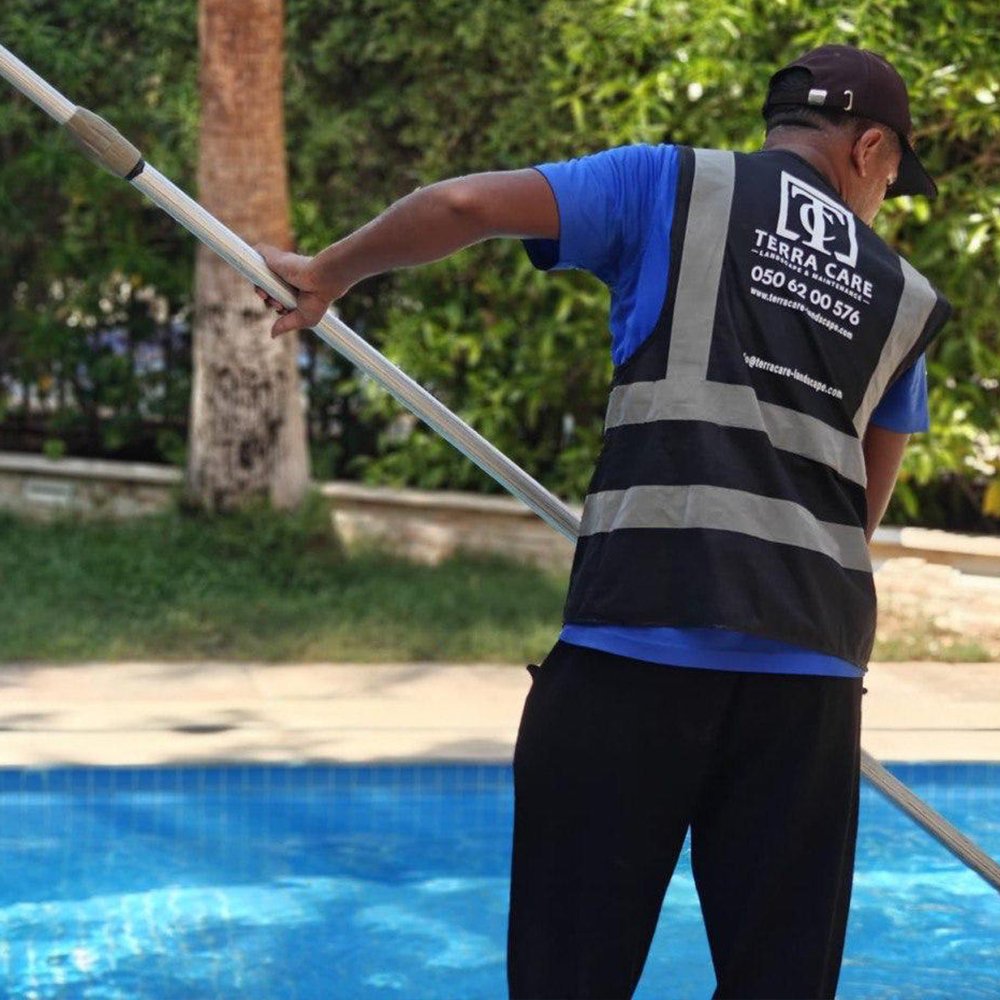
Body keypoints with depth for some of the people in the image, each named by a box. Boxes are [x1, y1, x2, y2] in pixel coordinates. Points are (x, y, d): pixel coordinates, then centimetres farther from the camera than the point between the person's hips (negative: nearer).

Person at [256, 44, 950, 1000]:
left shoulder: (675, 184, 10)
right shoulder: (903, 296, 20)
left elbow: (465, 204, -1)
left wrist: (329, 274, 14)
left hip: (637, 634, -3)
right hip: (814, 666, 3)